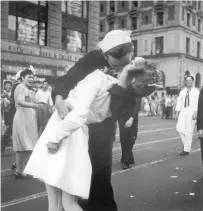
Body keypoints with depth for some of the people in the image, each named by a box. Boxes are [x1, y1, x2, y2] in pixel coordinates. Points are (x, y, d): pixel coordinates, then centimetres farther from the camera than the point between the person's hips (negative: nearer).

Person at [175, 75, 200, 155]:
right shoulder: (182, 91, 12)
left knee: (189, 131, -4)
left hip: (191, 111, -4)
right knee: (179, 128, -9)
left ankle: (186, 149, 4)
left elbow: (197, 103, -7)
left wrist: (195, 113, -17)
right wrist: (177, 112, 2)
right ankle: (186, 143, 13)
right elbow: (179, 102, 10)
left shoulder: (196, 91, 0)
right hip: (183, 111, 4)